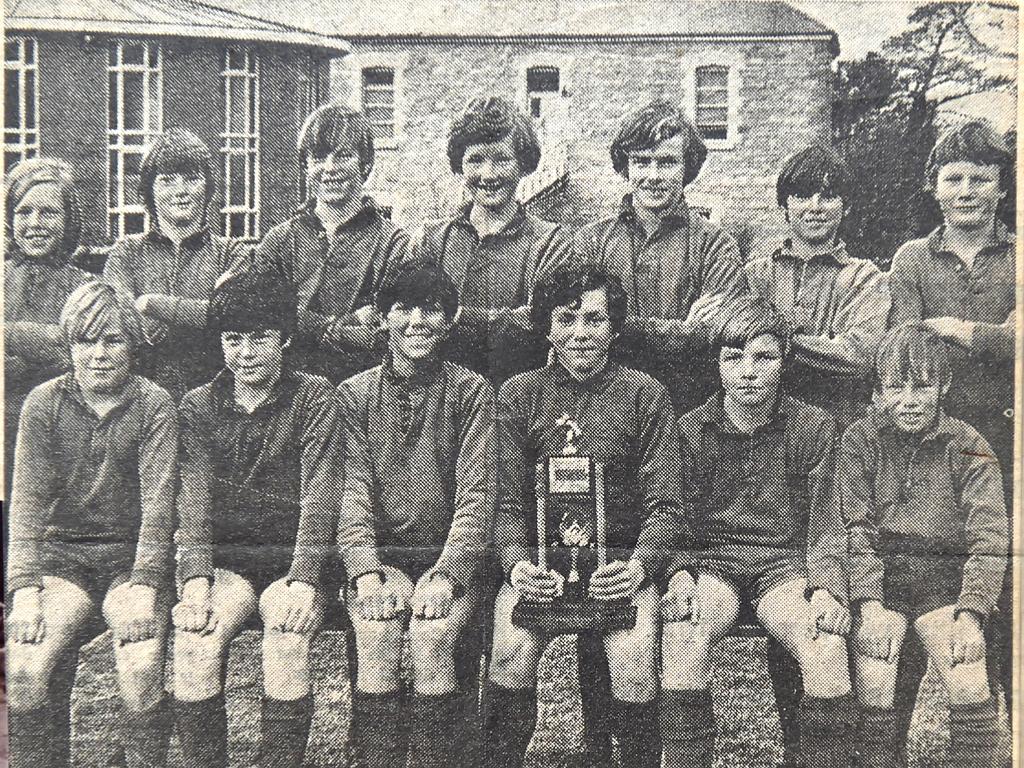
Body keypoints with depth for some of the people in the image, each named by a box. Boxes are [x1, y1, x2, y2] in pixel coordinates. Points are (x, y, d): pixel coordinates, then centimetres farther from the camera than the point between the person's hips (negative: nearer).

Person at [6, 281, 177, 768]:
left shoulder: (153, 404, -1)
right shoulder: (44, 403, 4)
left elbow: (158, 499, -9)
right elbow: (27, 500, -3)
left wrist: (144, 586, -21)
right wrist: (25, 590, -15)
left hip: (130, 554, -2)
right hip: (61, 553, 2)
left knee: (141, 672, -26)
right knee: (23, 672, -22)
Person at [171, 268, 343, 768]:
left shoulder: (314, 398, 2)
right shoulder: (198, 407, 9)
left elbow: (319, 494, -8)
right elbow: (193, 496, -3)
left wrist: (303, 580, -21)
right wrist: (196, 580, -18)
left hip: (293, 556, -1)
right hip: (225, 556, 2)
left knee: (289, 629, -30)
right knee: (195, 633, -27)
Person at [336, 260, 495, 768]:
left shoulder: (471, 392, 5)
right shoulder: (353, 395, 9)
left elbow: (476, 494, -3)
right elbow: (352, 493, -1)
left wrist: (447, 573, -18)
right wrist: (366, 572, -17)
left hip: (448, 558, -1)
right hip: (380, 556, 1)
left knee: (433, 635, -29)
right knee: (376, 633, -28)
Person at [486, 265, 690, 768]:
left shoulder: (645, 395, 5)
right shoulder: (517, 395, 7)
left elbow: (665, 505, 1)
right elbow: (505, 503, 4)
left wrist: (639, 565, -17)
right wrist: (517, 563, -15)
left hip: (621, 559, 0)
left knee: (634, 654, -27)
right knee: (512, 647, -26)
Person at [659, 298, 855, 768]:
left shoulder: (814, 428, 5)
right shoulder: (690, 430, 6)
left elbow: (826, 525, 3)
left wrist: (826, 587, -14)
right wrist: (680, 573, -14)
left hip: (785, 563, 0)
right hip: (712, 559, 0)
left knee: (827, 646, -30)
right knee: (683, 633, -32)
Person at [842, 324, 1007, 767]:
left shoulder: (968, 447, 1)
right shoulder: (860, 441, 1)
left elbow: (989, 539, -3)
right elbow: (855, 528, -6)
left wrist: (970, 614, -14)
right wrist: (870, 606, -16)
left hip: (944, 582, 1)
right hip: (878, 582, 0)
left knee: (971, 687, -17)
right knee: (873, 687, -18)